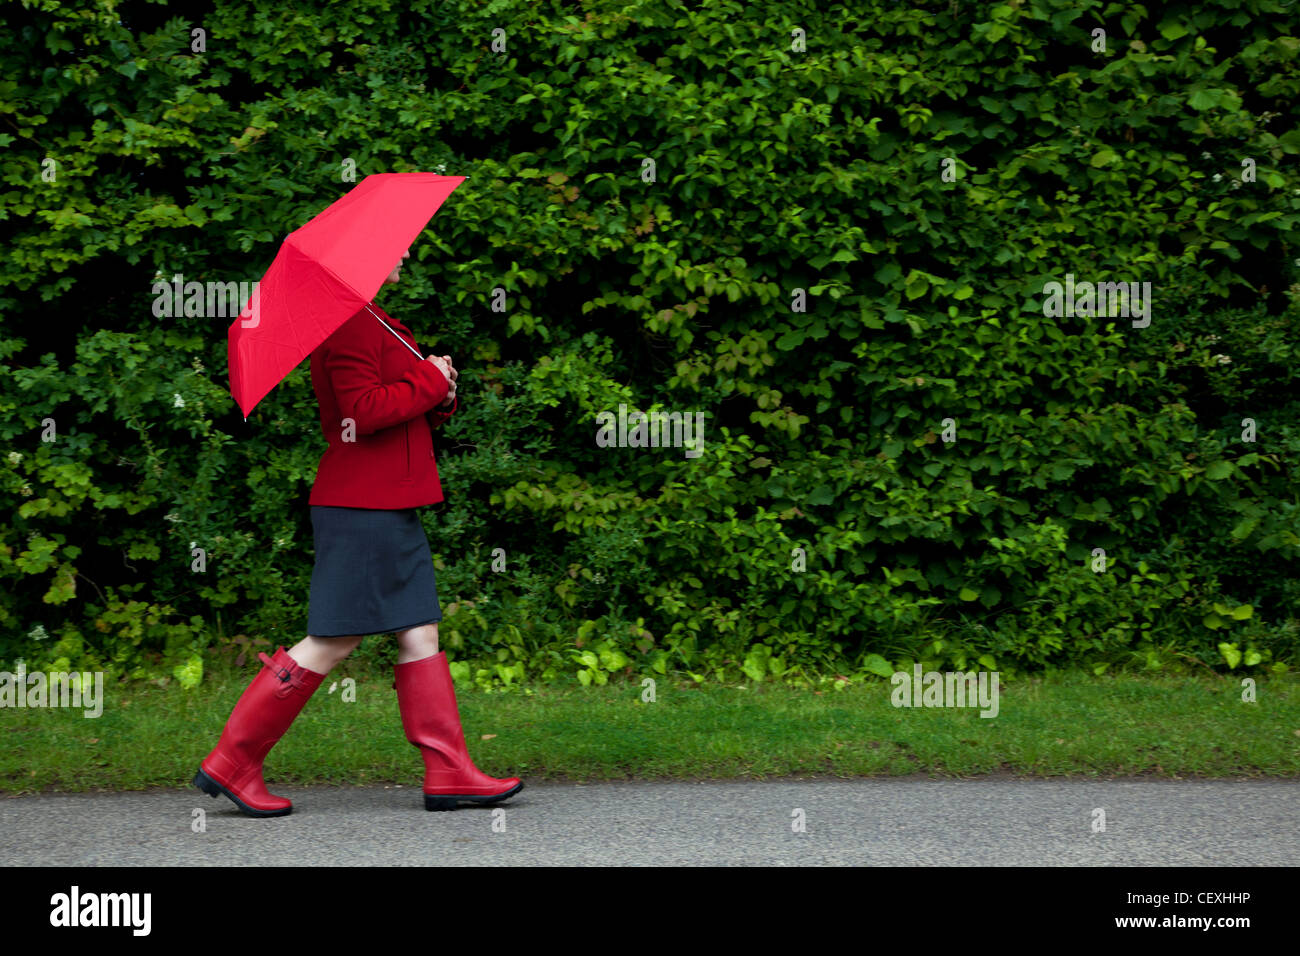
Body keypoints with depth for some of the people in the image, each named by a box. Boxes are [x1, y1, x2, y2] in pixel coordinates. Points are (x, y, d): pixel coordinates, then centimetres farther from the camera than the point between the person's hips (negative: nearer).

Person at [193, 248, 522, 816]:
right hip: (361, 507, -11)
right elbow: (364, 411, -23)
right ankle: (231, 764, 2)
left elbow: (405, 416, 22)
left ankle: (449, 773, 9)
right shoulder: (350, 324, -13)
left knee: (420, 633, 7)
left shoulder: (370, 322, 20)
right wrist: (429, 380, -12)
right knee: (331, 642, -6)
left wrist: (440, 399, 3)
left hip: (390, 507, 11)